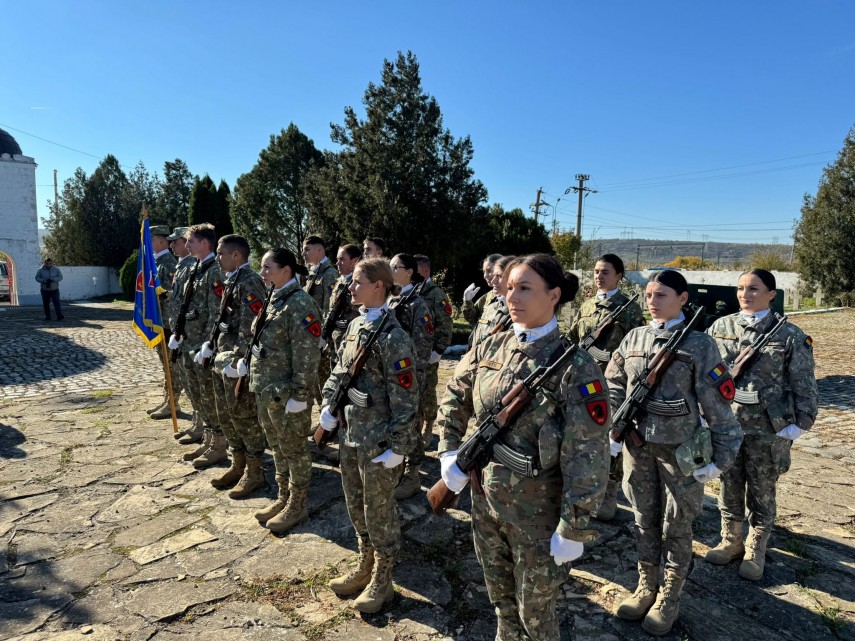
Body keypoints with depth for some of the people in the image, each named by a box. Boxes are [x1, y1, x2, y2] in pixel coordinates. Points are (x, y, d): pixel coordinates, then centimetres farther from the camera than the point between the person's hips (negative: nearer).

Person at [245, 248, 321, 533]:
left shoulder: (300, 304, -18)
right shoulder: (275, 300, 10)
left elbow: (307, 355, -21)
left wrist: (299, 394, -20)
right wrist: (247, 362, 10)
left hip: (286, 393, -9)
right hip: (265, 390, 9)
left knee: (294, 449, 7)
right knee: (277, 448, 20)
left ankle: (298, 505, 22)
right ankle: (284, 497, 35)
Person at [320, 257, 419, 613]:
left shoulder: (392, 336, -19)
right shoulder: (355, 325, 6)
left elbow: (404, 396, -18)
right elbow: (339, 371, 16)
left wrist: (398, 446, -17)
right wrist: (329, 406, 5)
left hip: (377, 441, -8)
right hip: (349, 434, 8)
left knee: (379, 511, 9)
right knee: (355, 505, 21)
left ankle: (382, 581, 29)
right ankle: (365, 566, 42)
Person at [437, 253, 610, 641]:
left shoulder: (573, 365, -19)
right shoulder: (490, 349, -3)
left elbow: (587, 454, -19)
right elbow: (453, 400, 12)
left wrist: (574, 527, -18)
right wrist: (449, 452, 2)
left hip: (537, 512, -5)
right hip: (485, 500, 5)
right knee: (501, 601, 26)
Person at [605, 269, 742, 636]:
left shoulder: (699, 344, -8)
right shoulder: (634, 338, 2)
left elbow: (717, 406, -8)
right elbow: (613, 388, 7)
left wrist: (721, 456, -8)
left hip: (680, 449, -3)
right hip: (637, 445, 3)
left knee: (676, 526, 12)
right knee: (644, 519, 16)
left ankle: (670, 597, 31)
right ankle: (646, 587, 35)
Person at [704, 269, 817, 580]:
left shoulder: (789, 335, -7)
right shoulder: (720, 327, 1)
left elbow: (804, 385, -3)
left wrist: (798, 425, -5)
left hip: (767, 427, -2)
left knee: (762, 492, 13)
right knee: (729, 487, 16)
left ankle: (756, 549, 32)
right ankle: (731, 541, 35)